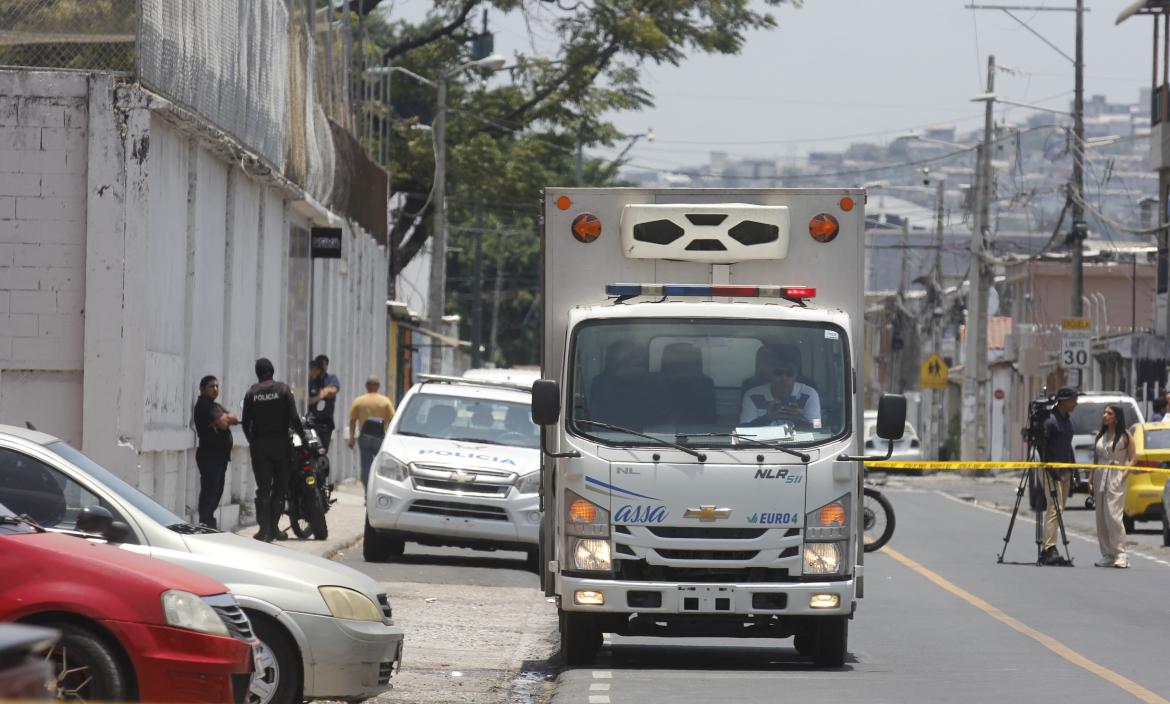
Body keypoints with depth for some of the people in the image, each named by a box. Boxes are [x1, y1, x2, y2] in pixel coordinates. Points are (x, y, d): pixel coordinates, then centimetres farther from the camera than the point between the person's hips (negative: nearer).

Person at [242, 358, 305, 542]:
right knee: (279, 487, 9)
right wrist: (302, 435, 4)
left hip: (259, 444, 1)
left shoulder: (251, 393, 1)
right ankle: (273, 527, 7)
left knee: (263, 489, 2)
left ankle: (265, 530, -4)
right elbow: (293, 417, -9)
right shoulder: (283, 389, -4)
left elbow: (246, 422, 1)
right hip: (280, 442, -1)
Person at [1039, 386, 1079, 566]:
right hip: (1051, 471, -10)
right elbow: (1042, 445, -17)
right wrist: (1051, 469, -20)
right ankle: (1049, 549, -22)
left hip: (1064, 471, 10)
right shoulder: (1050, 420, -13)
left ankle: (1046, 550, 11)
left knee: (1060, 508, 8)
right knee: (1054, 508, -17)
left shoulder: (1067, 420, 16)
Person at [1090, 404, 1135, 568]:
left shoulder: (1125, 436, -1)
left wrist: (1124, 475, -14)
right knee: (1101, 518, 4)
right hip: (1100, 477, 6)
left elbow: (1132, 459, -2)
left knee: (1113, 516, -15)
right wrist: (1090, 479, 10)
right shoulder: (1100, 435, 15)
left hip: (1116, 479, -6)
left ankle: (1120, 555, -12)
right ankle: (1107, 555, 10)